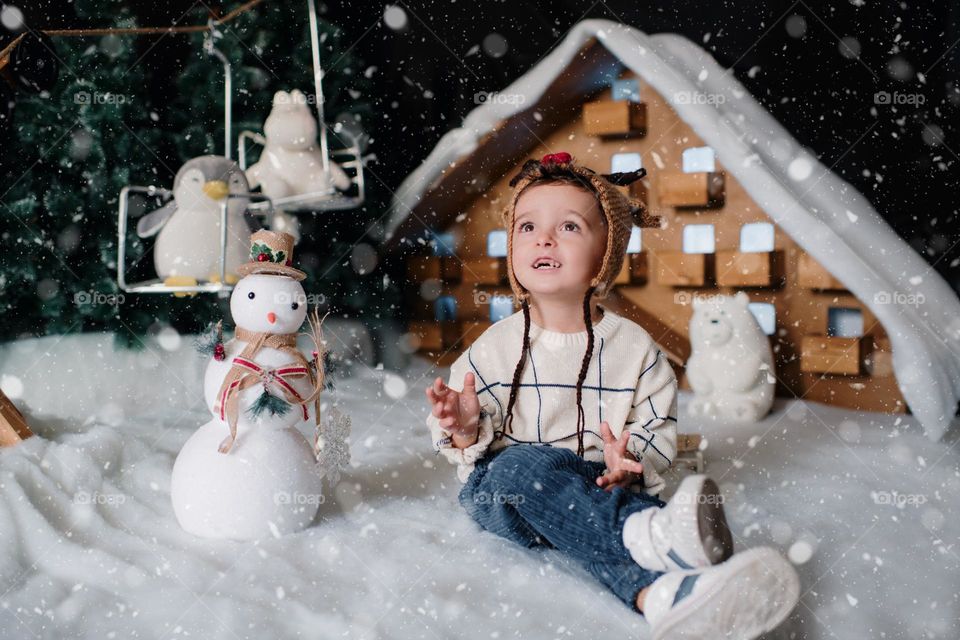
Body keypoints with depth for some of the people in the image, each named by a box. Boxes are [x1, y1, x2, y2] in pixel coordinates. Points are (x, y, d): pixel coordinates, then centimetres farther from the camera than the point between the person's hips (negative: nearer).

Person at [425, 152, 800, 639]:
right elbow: (467, 437, 3)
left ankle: (657, 593, -66)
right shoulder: (495, 347, 0)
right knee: (526, 464, -35)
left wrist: (631, 460, -20)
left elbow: (660, 427, 2)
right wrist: (464, 430, -22)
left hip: (600, 489, 0)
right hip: (500, 486, 0)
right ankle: (648, 534, -54)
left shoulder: (633, 347, 1)